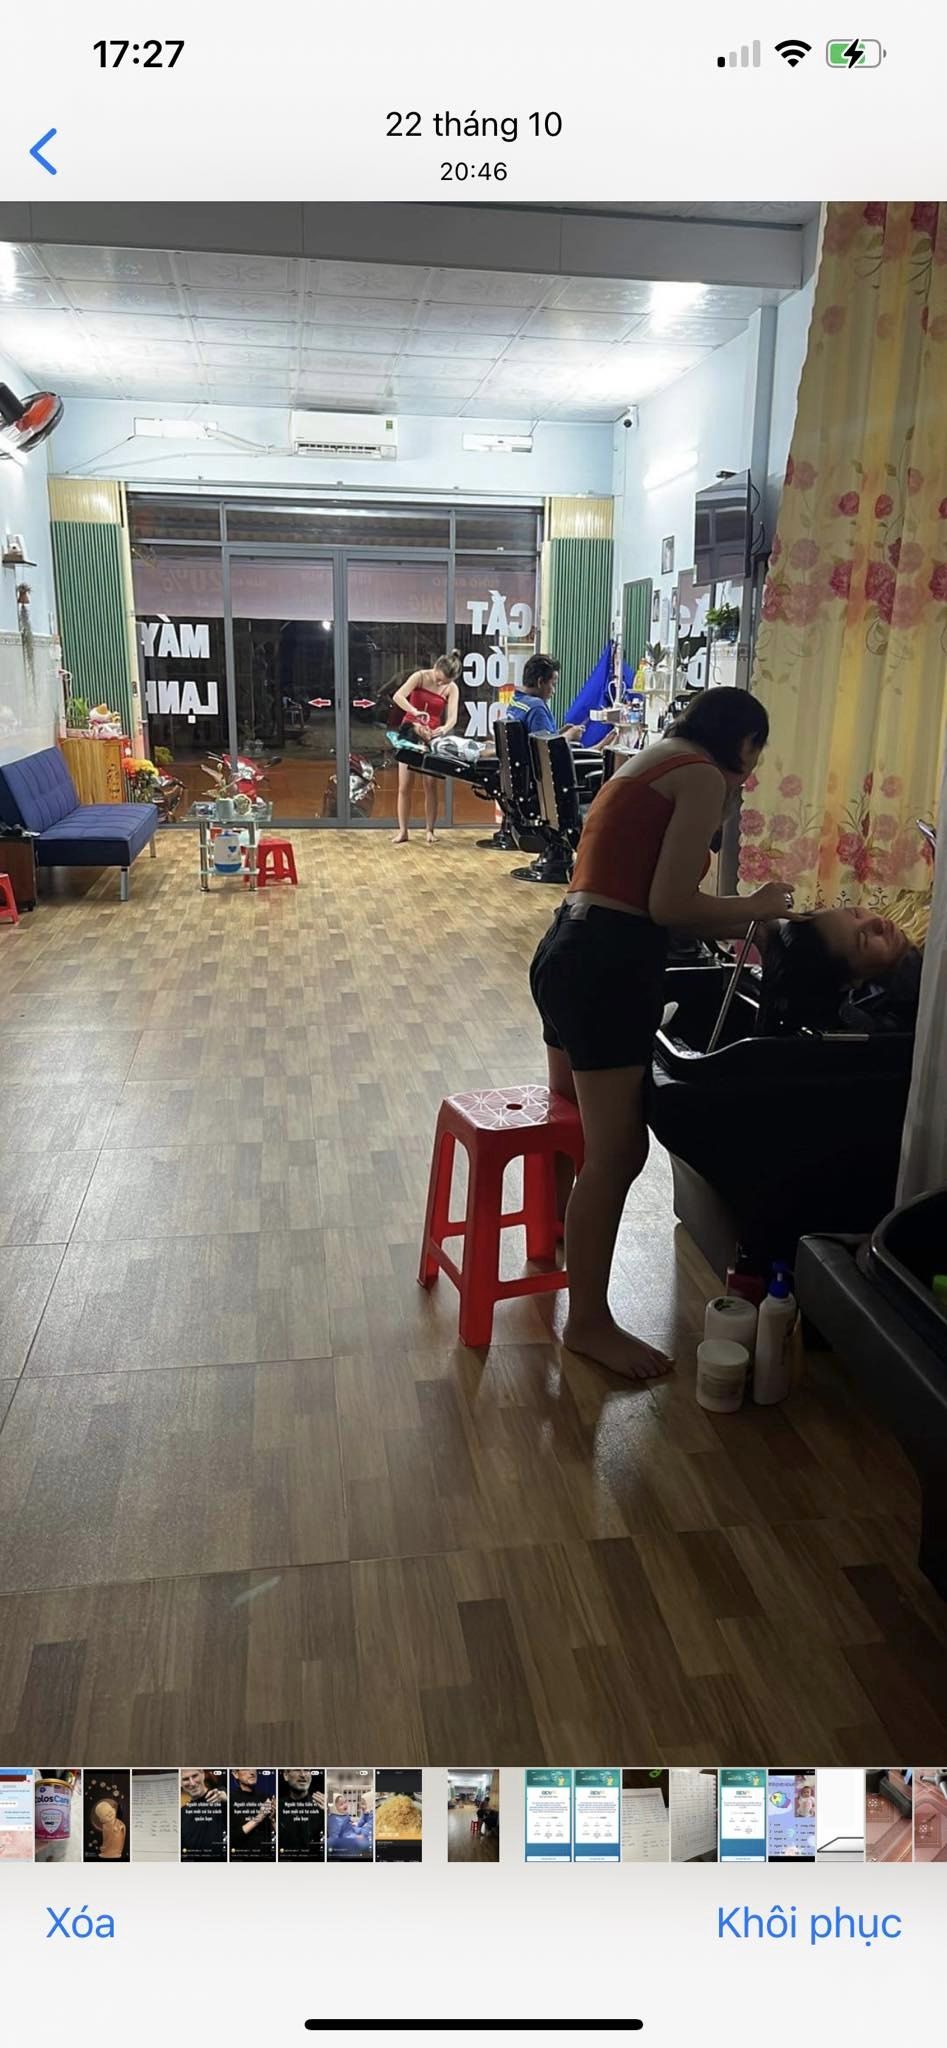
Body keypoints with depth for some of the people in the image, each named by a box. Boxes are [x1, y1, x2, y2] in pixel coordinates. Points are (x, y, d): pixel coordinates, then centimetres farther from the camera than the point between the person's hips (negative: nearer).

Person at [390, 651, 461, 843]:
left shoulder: (452, 689, -3)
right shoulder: (420, 676, -8)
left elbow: (452, 718, -14)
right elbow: (398, 696, -21)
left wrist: (444, 729, -37)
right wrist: (415, 712, -37)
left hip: (432, 737, 1)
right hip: (409, 732, -1)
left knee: (431, 785, -5)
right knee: (405, 785, -1)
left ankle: (429, 830, 2)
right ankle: (402, 830, 4)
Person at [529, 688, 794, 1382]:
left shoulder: (651, 765, 20)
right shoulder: (703, 776, -8)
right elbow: (670, 905, -15)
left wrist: (732, 925, 21)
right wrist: (756, 907, 0)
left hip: (571, 952, 10)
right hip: (609, 969, -10)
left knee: (571, 1119, 28)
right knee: (616, 1154, -1)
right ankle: (589, 1323, 11)